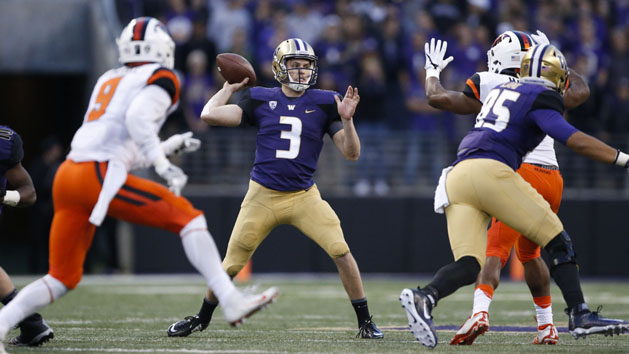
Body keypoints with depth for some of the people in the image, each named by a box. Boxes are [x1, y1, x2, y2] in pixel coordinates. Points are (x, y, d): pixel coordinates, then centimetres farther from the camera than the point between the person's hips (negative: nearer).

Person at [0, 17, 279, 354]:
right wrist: (163, 165, -12)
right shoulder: (161, 78, 6)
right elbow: (137, 117, -14)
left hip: (67, 175, 7)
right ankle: (231, 302, -7)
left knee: (62, 278, 14)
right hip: (100, 177, -7)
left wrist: (166, 147, 34)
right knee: (187, 216, 2)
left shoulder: (108, 80, 28)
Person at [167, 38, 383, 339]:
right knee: (231, 265, 4)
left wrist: (347, 120, -19)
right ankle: (202, 318, 28)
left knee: (341, 252, -17)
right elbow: (209, 115, -9)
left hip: (304, 197, 0)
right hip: (262, 198, 0)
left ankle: (365, 322, -4)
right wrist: (229, 88, 2)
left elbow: (351, 154, -4)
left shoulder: (323, 103, -1)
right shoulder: (261, 100, -1)